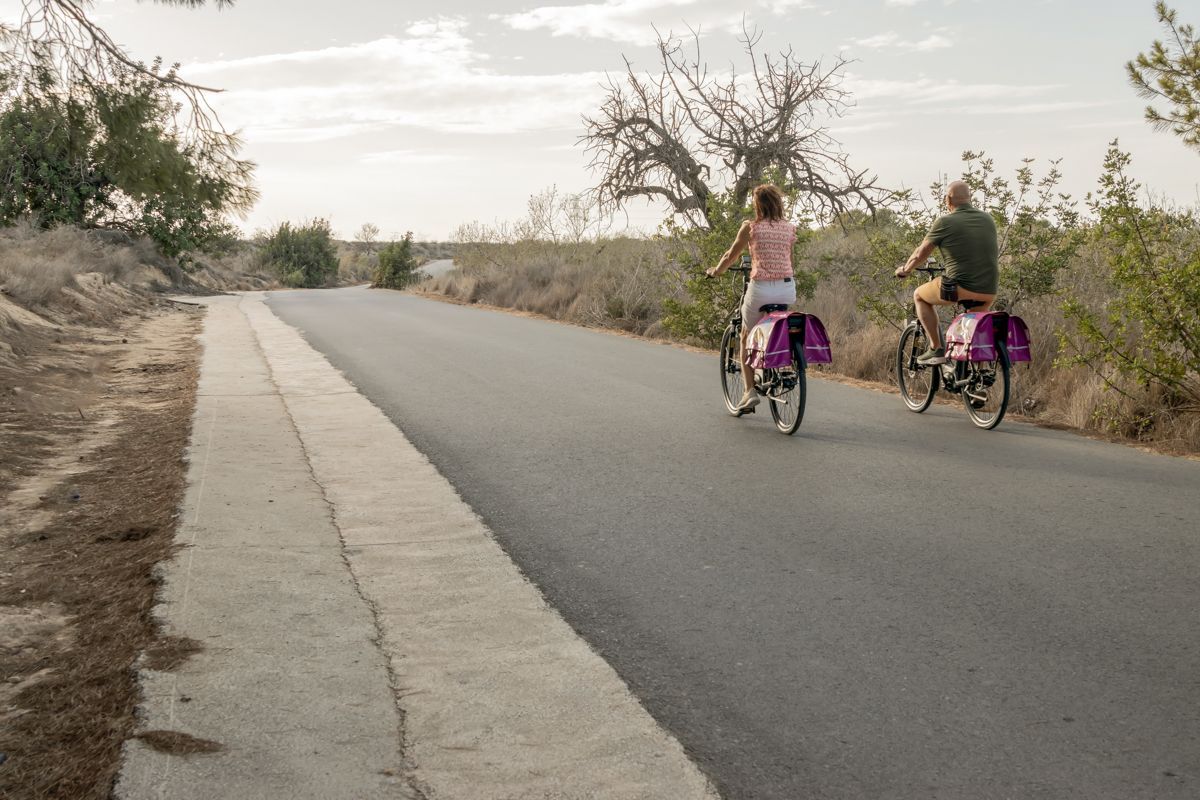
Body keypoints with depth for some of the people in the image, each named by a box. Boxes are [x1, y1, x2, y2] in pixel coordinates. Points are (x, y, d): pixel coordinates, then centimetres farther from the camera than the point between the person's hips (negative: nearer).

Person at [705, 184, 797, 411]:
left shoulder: (750, 227, -1)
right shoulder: (790, 228, 7)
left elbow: (731, 256, 10)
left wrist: (714, 271, 28)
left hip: (761, 288, -3)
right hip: (787, 288, 3)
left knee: (746, 338, 16)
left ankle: (750, 390, 6)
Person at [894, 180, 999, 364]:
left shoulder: (945, 222, -3)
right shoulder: (988, 219, 12)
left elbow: (920, 254, 6)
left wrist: (904, 270, 26)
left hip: (959, 288, -5)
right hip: (989, 292, 5)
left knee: (919, 295, 21)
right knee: (979, 313, 38)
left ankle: (936, 349, 13)